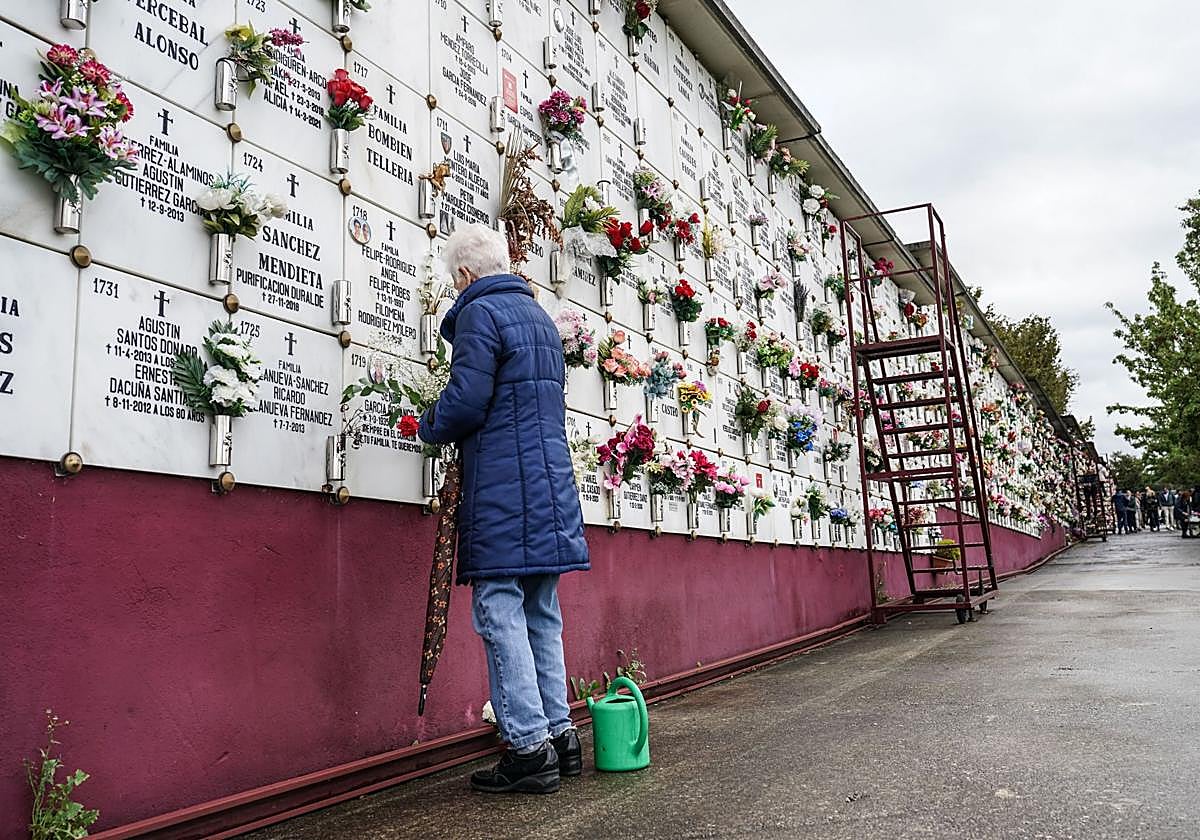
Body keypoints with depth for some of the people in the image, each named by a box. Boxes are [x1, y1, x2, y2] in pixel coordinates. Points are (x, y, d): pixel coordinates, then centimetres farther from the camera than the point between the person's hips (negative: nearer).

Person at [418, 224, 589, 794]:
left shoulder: (480, 313, -6)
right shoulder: (541, 317, 20)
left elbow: (465, 403, -15)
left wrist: (428, 427, 6)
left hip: (502, 490, -8)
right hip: (550, 485, 9)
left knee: (500, 613, -4)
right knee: (542, 616, 12)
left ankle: (529, 747, -3)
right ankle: (559, 735, 17)